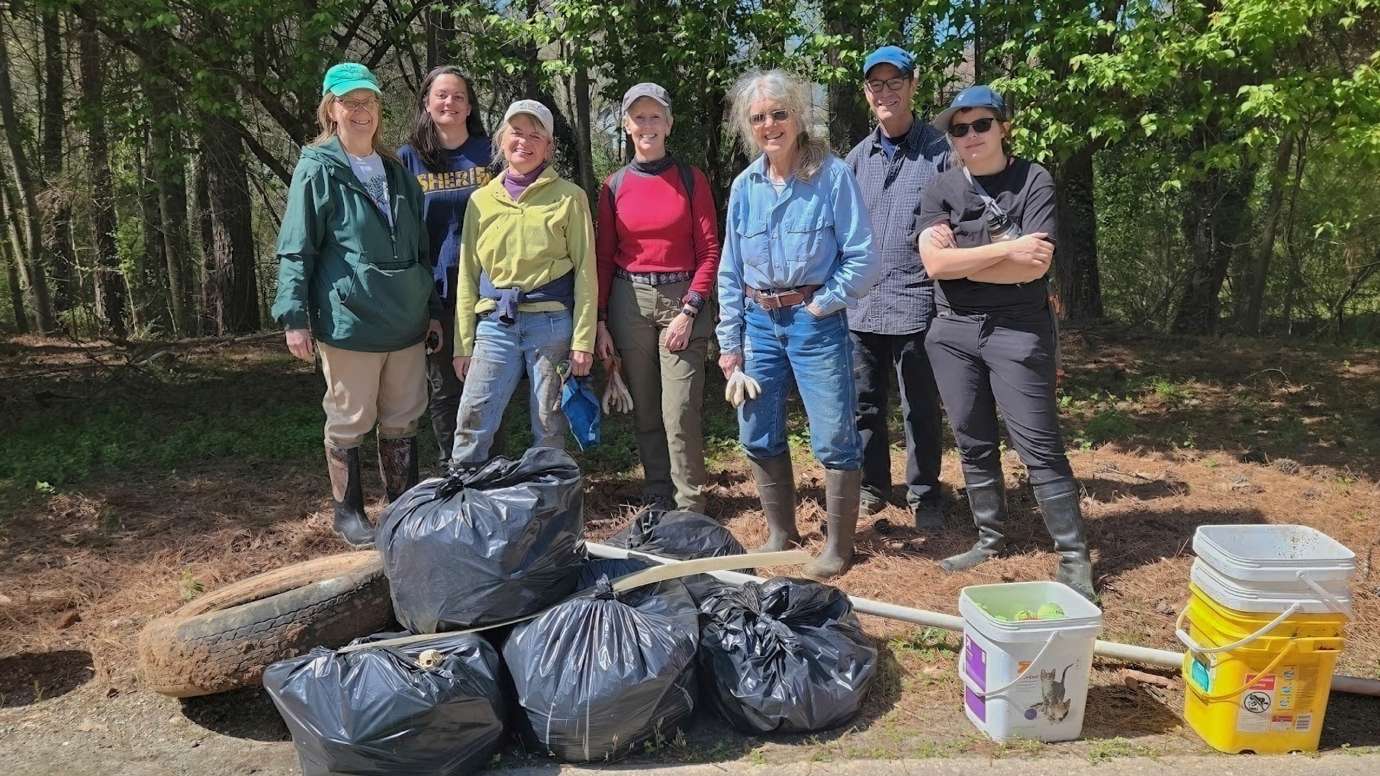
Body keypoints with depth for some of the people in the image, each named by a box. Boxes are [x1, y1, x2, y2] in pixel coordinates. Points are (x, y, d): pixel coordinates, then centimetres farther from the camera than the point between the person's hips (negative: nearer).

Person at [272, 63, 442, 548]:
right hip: (348, 322, -5)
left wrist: (432, 309, 16)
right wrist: (295, 317, -13)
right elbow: (295, 251, -6)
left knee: (403, 421, 12)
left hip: (406, 322, 5)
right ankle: (348, 513, 22)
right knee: (350, 422, 5)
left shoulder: (397, 172, 14)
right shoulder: (317, 170, -4)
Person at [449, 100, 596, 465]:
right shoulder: (481, 199, 10)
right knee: (472, 424, -2)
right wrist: (463, 342, 8)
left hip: (551, 322, -2)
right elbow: (468, 274, 11)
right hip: (495, 324, 2)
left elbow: (585, 272, -1)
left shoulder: (569, 197, 1)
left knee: (549, 428, 6)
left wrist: (583, 339, -7)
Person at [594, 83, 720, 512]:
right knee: (645, 412, 8)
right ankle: (656, 501, 21)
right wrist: (600, 321, 2)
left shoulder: (690, 179, 2)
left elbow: (710, 251, -1)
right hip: (629, 303, 3)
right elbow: (603, 257, 9)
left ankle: (690, 511, 3)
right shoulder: (615, 186, 8)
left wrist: (690, 311, -10)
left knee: (680, 413, -8)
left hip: (681, 299, -3)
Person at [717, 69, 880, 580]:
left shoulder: (832, 176, -7)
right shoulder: (744, 187, 7)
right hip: (758, 323, 5)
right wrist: (729, 342, 8)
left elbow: (862, 258, -9)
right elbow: (730, 271, 10)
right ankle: (781, 533, 30)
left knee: (833, 439, -1)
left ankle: (839, 545, 17)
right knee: (757, 436, 11)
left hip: (815, 321, -5)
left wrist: (821, 305, -11)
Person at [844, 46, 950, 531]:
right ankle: (871, 486, 29)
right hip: (861, 304, 4)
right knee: (863, 403, 13)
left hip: (916, 303, -4)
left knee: (921, 409, 7)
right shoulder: (857, 157, 12)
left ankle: (923, 495, 22)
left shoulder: (939, 151, -2)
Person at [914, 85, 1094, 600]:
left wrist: (959, 262, -9)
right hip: (953, 331, 4)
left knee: (1038, 445, -4)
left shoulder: (1033, 182, -3)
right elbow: (934, 263, -10)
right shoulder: (940, 190, 5)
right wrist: (1005, 250, -15)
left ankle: (1074, 556, 5)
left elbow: (1036, 264, -15)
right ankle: (990, 538, 26)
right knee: (973, 442, 11)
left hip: (1018, 330, -3)